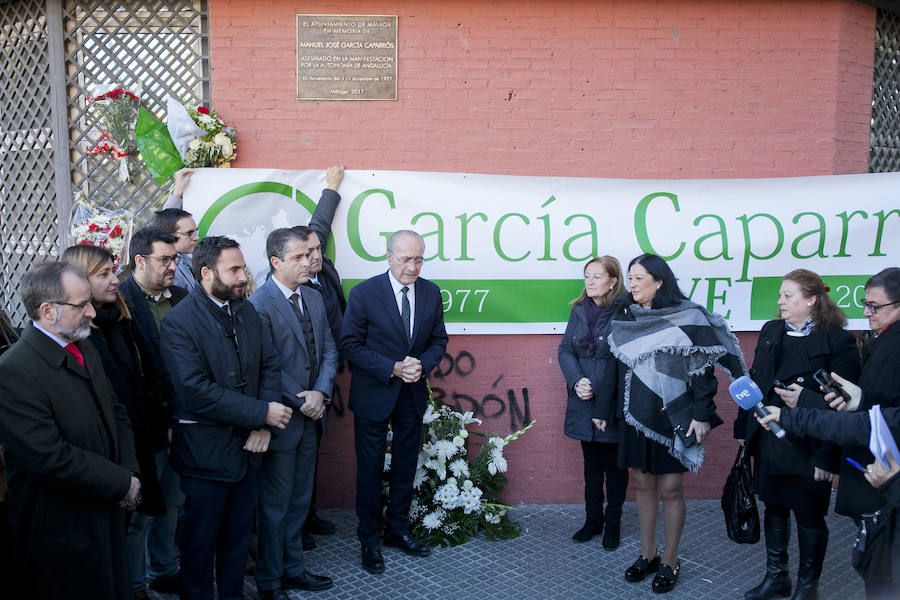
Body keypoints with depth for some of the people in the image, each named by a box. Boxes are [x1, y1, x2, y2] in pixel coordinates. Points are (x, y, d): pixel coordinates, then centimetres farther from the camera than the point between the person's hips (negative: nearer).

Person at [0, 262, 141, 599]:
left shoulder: (85, 349, 6)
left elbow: (116, 413, 11)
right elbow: (50, 458, -27)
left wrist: (131, 471, -4)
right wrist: (123, 483, -18)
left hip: (107, 514, 8)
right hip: (62, 530, -8)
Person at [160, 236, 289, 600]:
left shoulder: (246, 311, 5)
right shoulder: (179, 323, -16)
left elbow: (269, 365, 5)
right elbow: (197, 392, -24)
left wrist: (264, 425, -8)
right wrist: (262, 413, -21)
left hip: (247, 447, 6)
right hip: (206, 454, -6)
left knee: (237, 538, 20)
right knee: (201, 543, 11)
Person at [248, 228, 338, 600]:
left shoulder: (314, 298, 8)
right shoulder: (259, 304, -16)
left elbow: (328, 349, 7)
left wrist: (321, 392, -8)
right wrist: (301, 403, -16)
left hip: (311, 417, 7)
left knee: (299, 500, 18)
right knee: (274, 505, 7)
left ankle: (292, 569, 34)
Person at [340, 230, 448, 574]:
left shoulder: (431, 293, -1)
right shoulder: (364, 293, -13)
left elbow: (438, 340, 7)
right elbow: (350, 344, -12)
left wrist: (422, 365, -14)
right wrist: (392, 368, -21)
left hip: (413, 394, 4)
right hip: (373, 394, -4)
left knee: (406, 465, 16)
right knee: (370, 468, 6)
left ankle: (398, 530, 34)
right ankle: (369, 539, 22)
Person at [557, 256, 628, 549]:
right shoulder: (579, 310, 5)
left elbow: (623, 362, -16)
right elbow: (565, 350, 5)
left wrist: (605, 406, -17)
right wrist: (577, 381, -13)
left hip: (613, 404, -5)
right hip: (584, 402, 5)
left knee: (614, 464, 9)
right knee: (591, 461, 16)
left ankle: (612, 524, 24)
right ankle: (593, 519, 30)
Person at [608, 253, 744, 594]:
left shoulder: (689, 318, -9)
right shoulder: (625, 318, 5)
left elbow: (703, 367, -8)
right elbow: (618, 367, 10)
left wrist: (702, 413, -12)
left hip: (674, 417, -4)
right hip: (636, 416, 4)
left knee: (670, 489, 2)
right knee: (643, 483, 12)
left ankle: (670, 562, 19)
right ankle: (647, 554, 27)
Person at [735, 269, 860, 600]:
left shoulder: (838, 342, -12)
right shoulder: (770, 332, 8)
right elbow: (755, 382, 12)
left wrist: (828, 457, -18)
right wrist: (744, 428, 9)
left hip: (808, 447, -6)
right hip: (768, 440, 6)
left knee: (809, 516, 9)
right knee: (774, 508, 16)